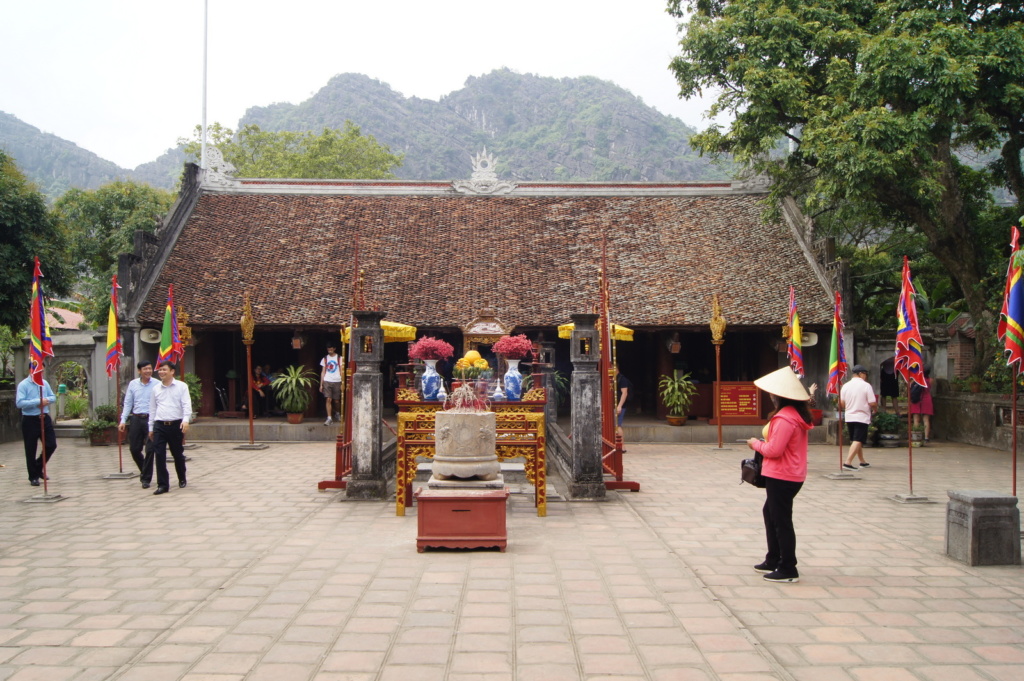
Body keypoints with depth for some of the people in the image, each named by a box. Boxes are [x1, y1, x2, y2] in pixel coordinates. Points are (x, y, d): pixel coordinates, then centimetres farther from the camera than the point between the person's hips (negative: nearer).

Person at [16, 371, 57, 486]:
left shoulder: (44, 383, 6)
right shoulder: (23, 385, -10)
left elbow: (53, 397, 13)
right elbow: (19, 403, -18)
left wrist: (46, 400, -9)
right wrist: (38, 402, -21)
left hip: (45, 418, 5)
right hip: (30, 420, -5)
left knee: (51, 445, 6)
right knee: (30, 450, 5)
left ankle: (38, 468, 29)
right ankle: (33, 477, 17)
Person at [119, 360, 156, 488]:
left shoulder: (156, 384, -5)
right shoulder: (133, 384, 6)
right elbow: (127, 403, 10)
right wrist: (123, 420, 3)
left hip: (151, 419, -4)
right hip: (136, 419, 4)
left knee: (150, 450, -3)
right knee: (134, 449, 8)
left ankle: (146, 478, 10)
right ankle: (145, 471, 33)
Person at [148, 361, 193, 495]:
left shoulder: (181, 386, 0)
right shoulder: (156, 388, 11)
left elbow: (187, 405, -8)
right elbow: (152, 409, 15)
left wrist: (185, 420, -23)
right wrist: (151, 428, 15)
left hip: (176, 425, -2)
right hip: (160, 425, 2)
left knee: (178, 454, 10)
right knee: (159, 455, -5)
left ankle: (182, 479, 30)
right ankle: (162, 484, -1)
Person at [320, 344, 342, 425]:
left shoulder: (339, 358, 4)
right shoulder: (325, 359, 10)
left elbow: (341, 372, 3)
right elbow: (323, 372, 11)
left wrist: (342, 384, -4)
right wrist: (321, 384, 5)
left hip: (337, 381, -1)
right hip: (327, 381, 1)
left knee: (337, 400, 7)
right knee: (328, 399, -10)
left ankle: (338, 413, 34)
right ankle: (329, 418, -10)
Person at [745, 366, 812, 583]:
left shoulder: (784, 418, -22)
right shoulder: (798, 415, 11)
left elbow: (774, 449, -24)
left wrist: (756, 444, -7)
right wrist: (762, 443, 9)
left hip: (781, 476, -11)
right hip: (792, 474, 11)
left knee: (781, 520, -3)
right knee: (770, 512, 22)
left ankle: (788, 569, 4)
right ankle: (773, 561, 30)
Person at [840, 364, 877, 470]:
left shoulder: (846, 386, 4)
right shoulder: (866, 386, -9)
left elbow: (841, 404, 5)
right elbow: (872, 403, -12)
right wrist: (875, 409, 10)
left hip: (849, 417, 6)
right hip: (862, 417, -6)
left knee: (855, 440, 17)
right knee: (858, 441, -8)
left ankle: (862, 462, 30)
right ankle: (847, 462, -19)